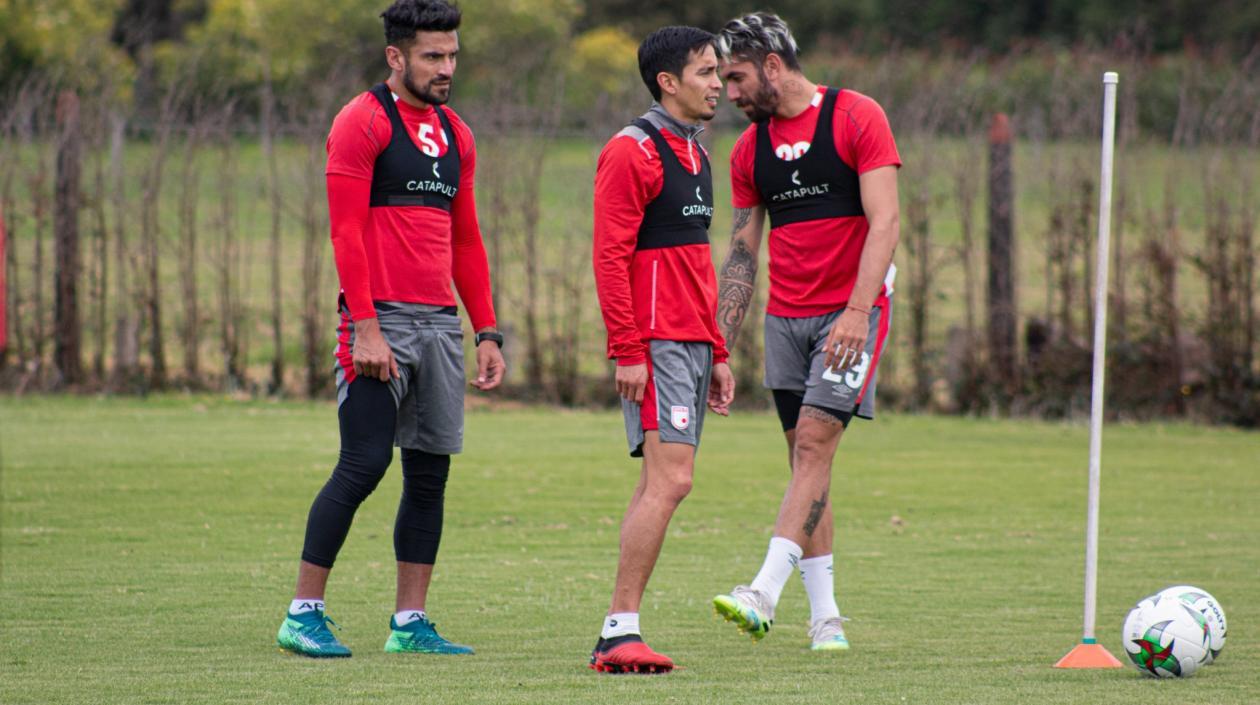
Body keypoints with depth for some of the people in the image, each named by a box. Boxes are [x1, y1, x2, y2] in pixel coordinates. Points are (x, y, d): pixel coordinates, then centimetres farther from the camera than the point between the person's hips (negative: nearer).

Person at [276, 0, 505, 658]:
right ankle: (303, 614, -3)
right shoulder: (363, 122, -6)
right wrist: (366, 326, -18)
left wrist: (487, 332, 16)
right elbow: (347, 231, -11)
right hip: (383, 322, -7)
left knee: (430, 473, 5)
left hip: (441, 324, 7)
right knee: (363, 466, -10)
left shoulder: (454, 135, 17)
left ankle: (410, 622, 10)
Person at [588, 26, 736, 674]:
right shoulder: (632, 152, -10)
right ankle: (620, 633, -16)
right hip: (656, 345, -9)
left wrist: (717, 353, 21)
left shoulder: (693, 154, 19)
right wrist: (627, 351, -20)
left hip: (692, 345, 9)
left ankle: (617, 637, 9)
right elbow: (610, 256, -15)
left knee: (658, 485, 7)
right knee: (670, 480, -16)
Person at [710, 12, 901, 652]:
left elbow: (883, 222, -13)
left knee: (814, 444, -14)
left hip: (851, 311, -6)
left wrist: (857, 310, -23)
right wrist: (719, 341, 7)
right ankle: (824, 616, 7)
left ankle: (765, 593, -22)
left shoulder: (857, 118, -6)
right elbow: (742, 252, 15)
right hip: (785, 316, 6)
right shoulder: (750, 149, 11)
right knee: (804, 456, 3)